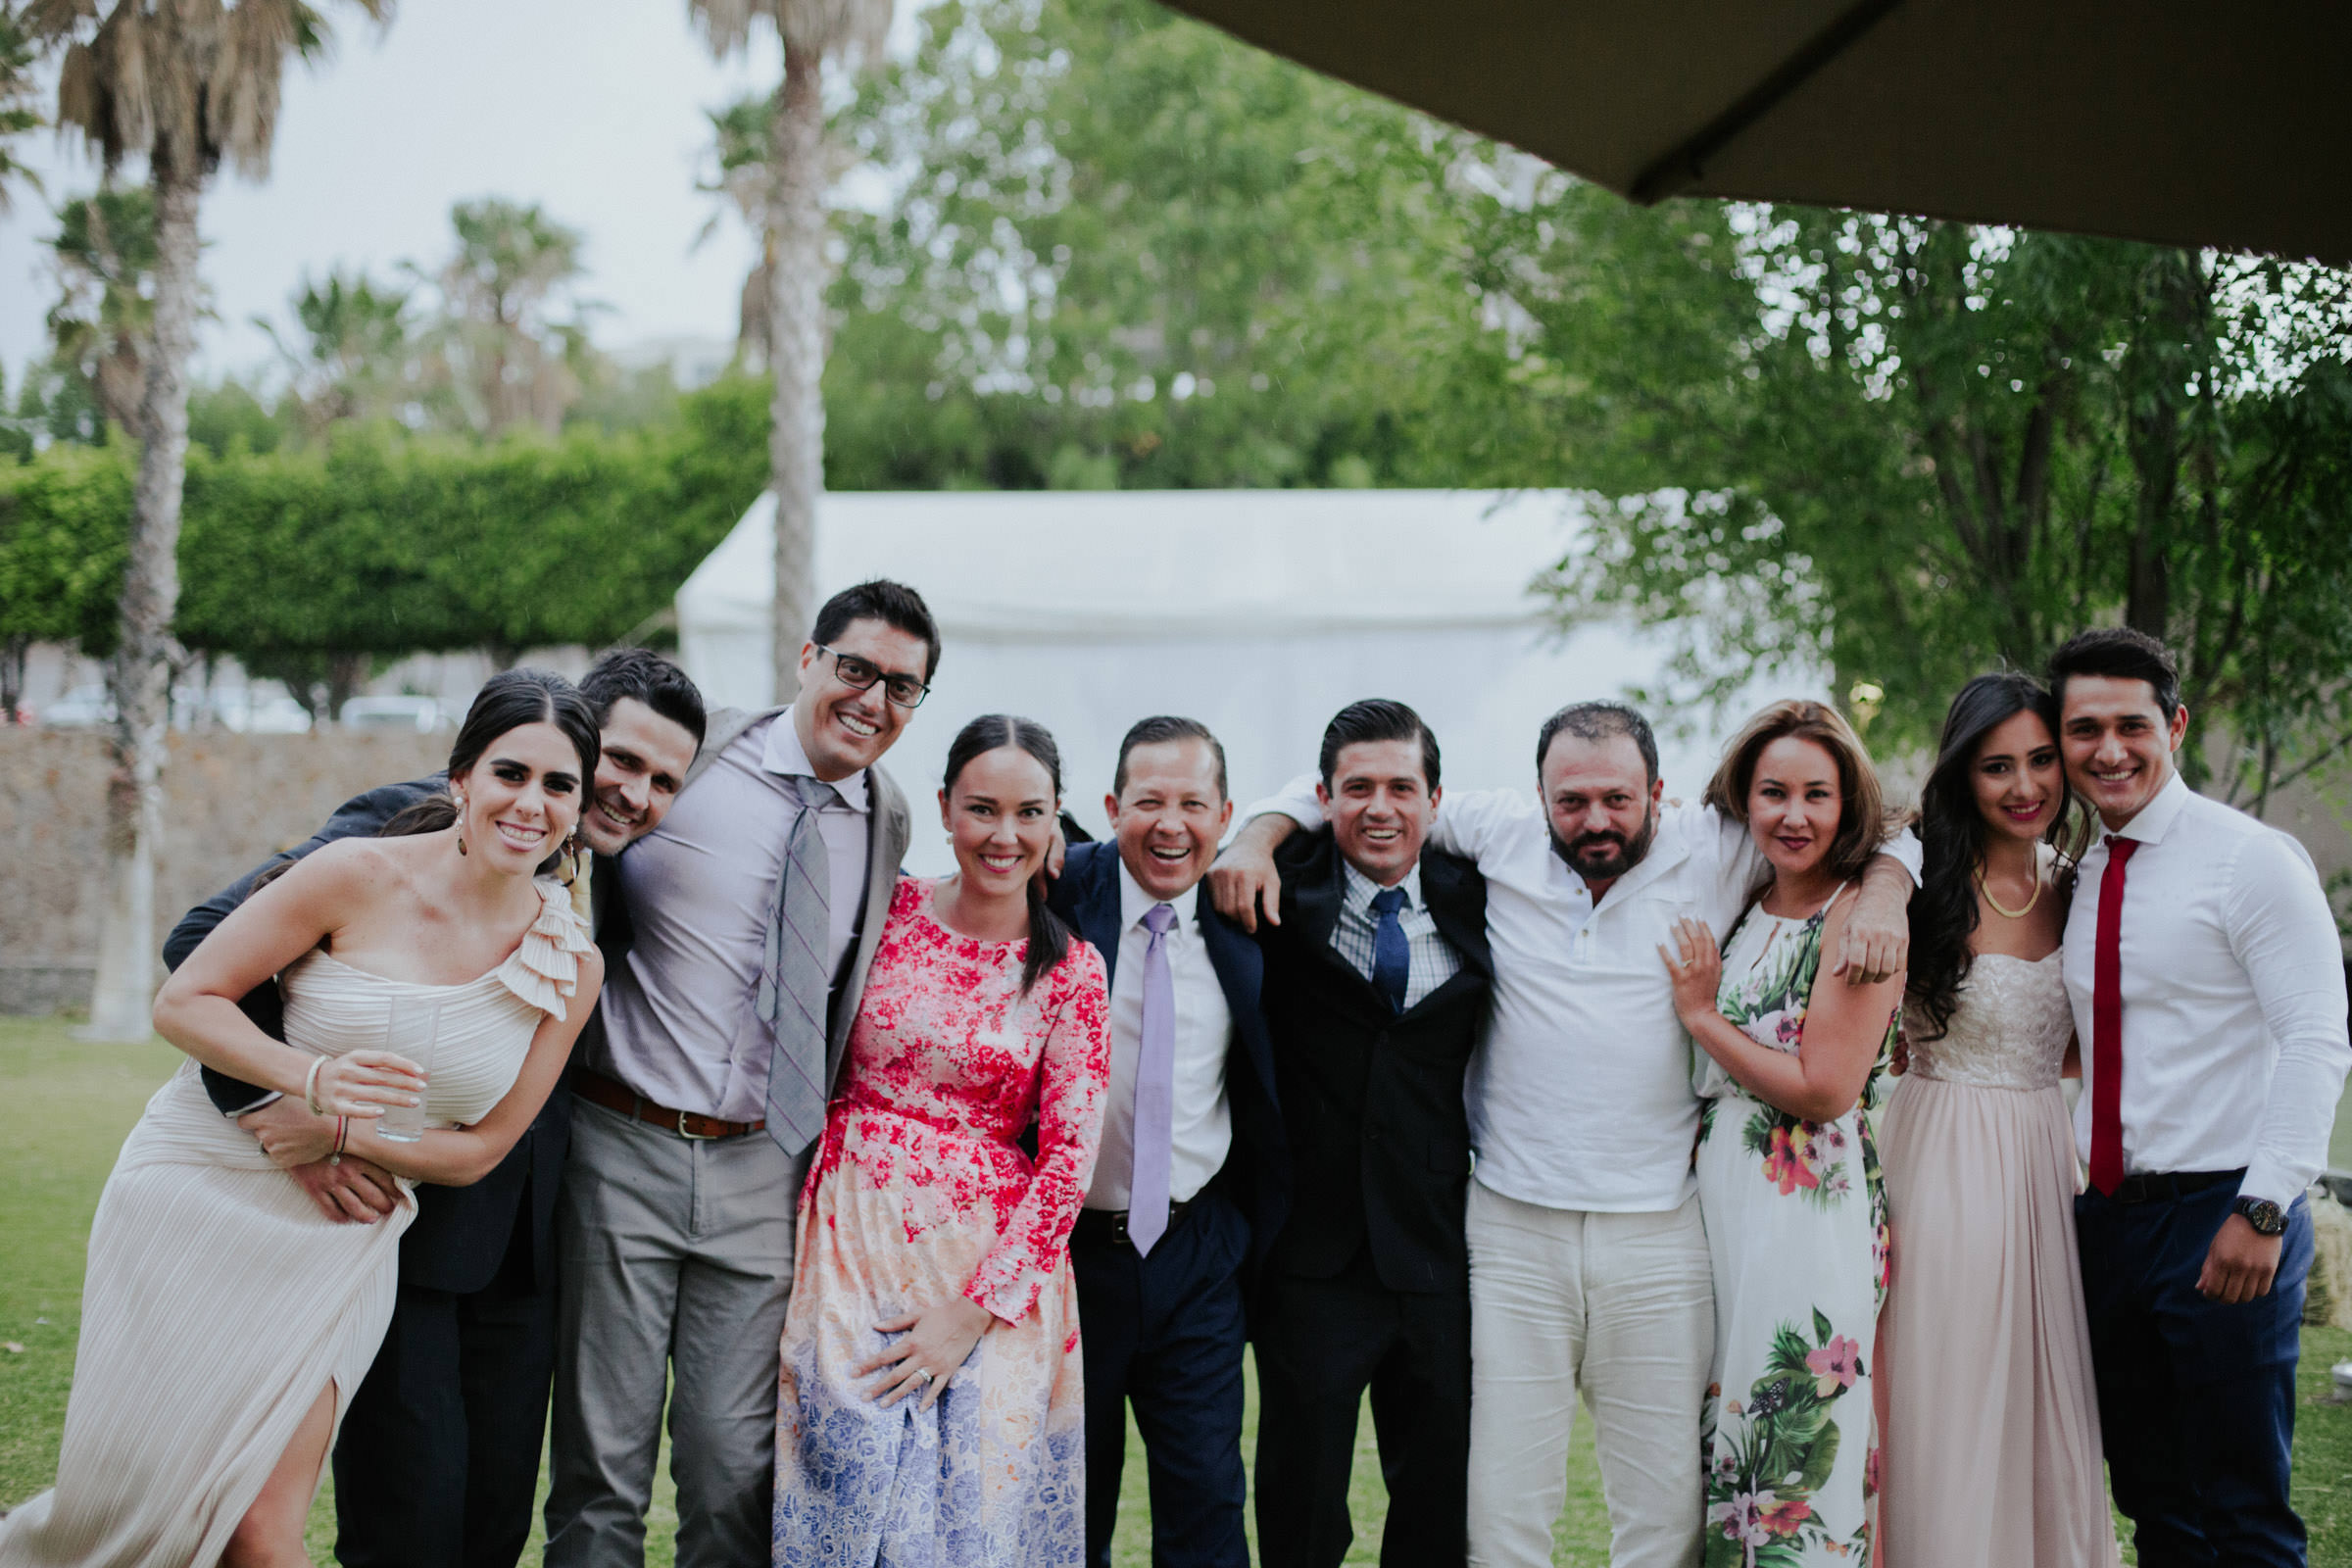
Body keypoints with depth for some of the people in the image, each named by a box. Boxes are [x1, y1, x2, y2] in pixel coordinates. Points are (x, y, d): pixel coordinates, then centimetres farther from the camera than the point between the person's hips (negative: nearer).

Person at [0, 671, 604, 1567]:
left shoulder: (571, 968, -3)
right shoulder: (363, 876, -12)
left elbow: (479, 1149, 2)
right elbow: (183, 1002, -9)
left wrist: (347, 1137, -15)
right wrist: (313, 1077, -25)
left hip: (338, 1245, 2)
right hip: (199, 1192, -2)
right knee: (138, 1489, 2)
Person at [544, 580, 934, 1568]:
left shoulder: (888, 819, 9)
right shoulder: (692, 753, -4)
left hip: (764, 1171, 3)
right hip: (626, 1146, -3)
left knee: (735, 1474, 6)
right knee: (603, 1464, 4)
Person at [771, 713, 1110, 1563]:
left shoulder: (1072, 973, -1)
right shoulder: (884, 909, 2)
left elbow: (1068, 1156, -4)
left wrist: (976, 1308, -10)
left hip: (994, 1260, 0)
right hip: (853, 1236, 1)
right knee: (851, 1484, -6)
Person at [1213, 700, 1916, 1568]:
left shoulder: (1713, 852, 3)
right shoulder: (1497, 836, 4)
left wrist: (1881, 895, -6)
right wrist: (1259, 835, 0)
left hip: (1659, 1237, 0)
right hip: (1510, 1232, 0)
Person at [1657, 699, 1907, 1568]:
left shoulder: (1861, 919, -11)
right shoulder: (1737, 906, 9)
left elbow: (1823, 1089, -16)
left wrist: (1702, 1015, -10)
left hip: (1812, 1213, -7)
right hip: (1715, 1197, 7)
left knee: (1798, 1446, -2)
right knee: (1720, 1441, 12)